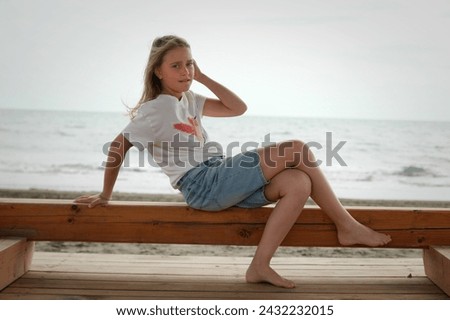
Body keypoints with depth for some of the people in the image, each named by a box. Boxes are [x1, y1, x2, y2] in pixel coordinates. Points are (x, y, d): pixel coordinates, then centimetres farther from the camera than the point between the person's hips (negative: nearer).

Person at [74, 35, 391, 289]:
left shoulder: (188, 99, 19)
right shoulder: (155, 109, -4)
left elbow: (237, 107, 17)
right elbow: (119, 145, -5)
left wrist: (203, 77, 13)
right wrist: (105, 195, -1)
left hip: (221, 182, 9)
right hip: (203, 185, -9)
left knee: (298, 184, -14)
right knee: (298, 150, -15)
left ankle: (260, 266, -13)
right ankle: (348, 226, -6)